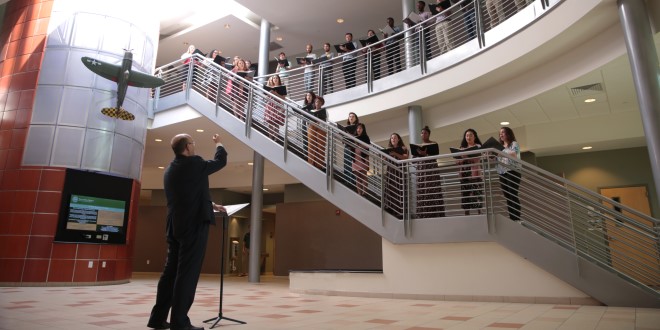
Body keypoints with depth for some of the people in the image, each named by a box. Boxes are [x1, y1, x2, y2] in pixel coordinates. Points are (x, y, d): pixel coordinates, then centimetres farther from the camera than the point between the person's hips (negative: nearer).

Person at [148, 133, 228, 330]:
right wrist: (218, 143, 23)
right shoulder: (193, 163, -9)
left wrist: (211, 205, 28)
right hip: (194, 225, -8)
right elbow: (220, 161, 5)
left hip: (175, 226, 8)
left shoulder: (170, 169, 16)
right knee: (187, 273, -5)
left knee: (171, 271, 13)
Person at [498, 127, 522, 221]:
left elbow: (514, 155, -14)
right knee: (508, 197, 2)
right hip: (502, 174, 6)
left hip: (512, 172, -6)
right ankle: (511, 218, 3)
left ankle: (517, 219, -15)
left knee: (513, 196, -13)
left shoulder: (514, 144, 4)